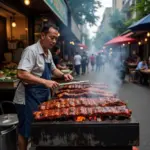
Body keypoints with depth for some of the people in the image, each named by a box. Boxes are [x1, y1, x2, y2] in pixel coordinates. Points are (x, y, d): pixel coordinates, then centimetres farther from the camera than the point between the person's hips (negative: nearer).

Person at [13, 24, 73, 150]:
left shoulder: (48, 53, 8)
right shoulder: (31, 50, -19)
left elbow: (53, 69, 24)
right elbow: (21, 74, -29)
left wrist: (64, 75, 5)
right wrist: (45, 82, -32)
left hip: (43, 96, 9)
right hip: (29, 97, -8)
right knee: (26, 131, 6)